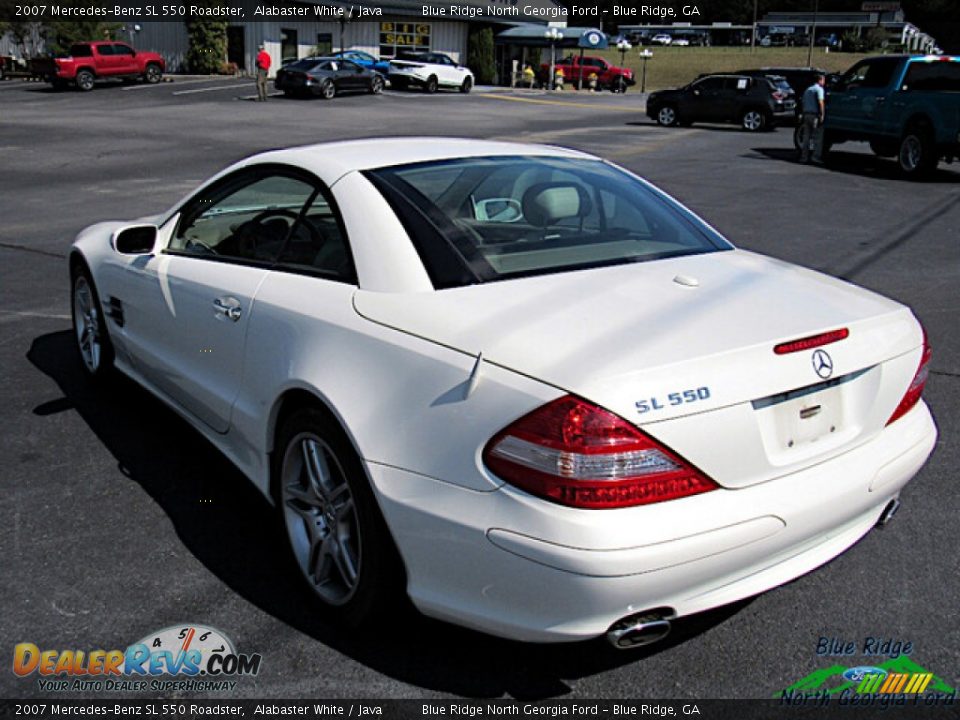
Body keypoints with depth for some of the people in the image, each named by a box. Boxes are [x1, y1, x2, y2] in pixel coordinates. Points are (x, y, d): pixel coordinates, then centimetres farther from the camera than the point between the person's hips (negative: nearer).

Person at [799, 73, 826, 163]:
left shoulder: (807, 90, 18)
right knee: (818, 136, -3)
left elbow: (803, 102, 19)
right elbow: (820, 102, -17)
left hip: (806, 114, 7)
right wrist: (822, 115, -18)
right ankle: (816, 156, -10)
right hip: (815, 115, -7)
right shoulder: (819, 89, -6)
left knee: (806, 137, 8)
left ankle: (804, 157, 7)